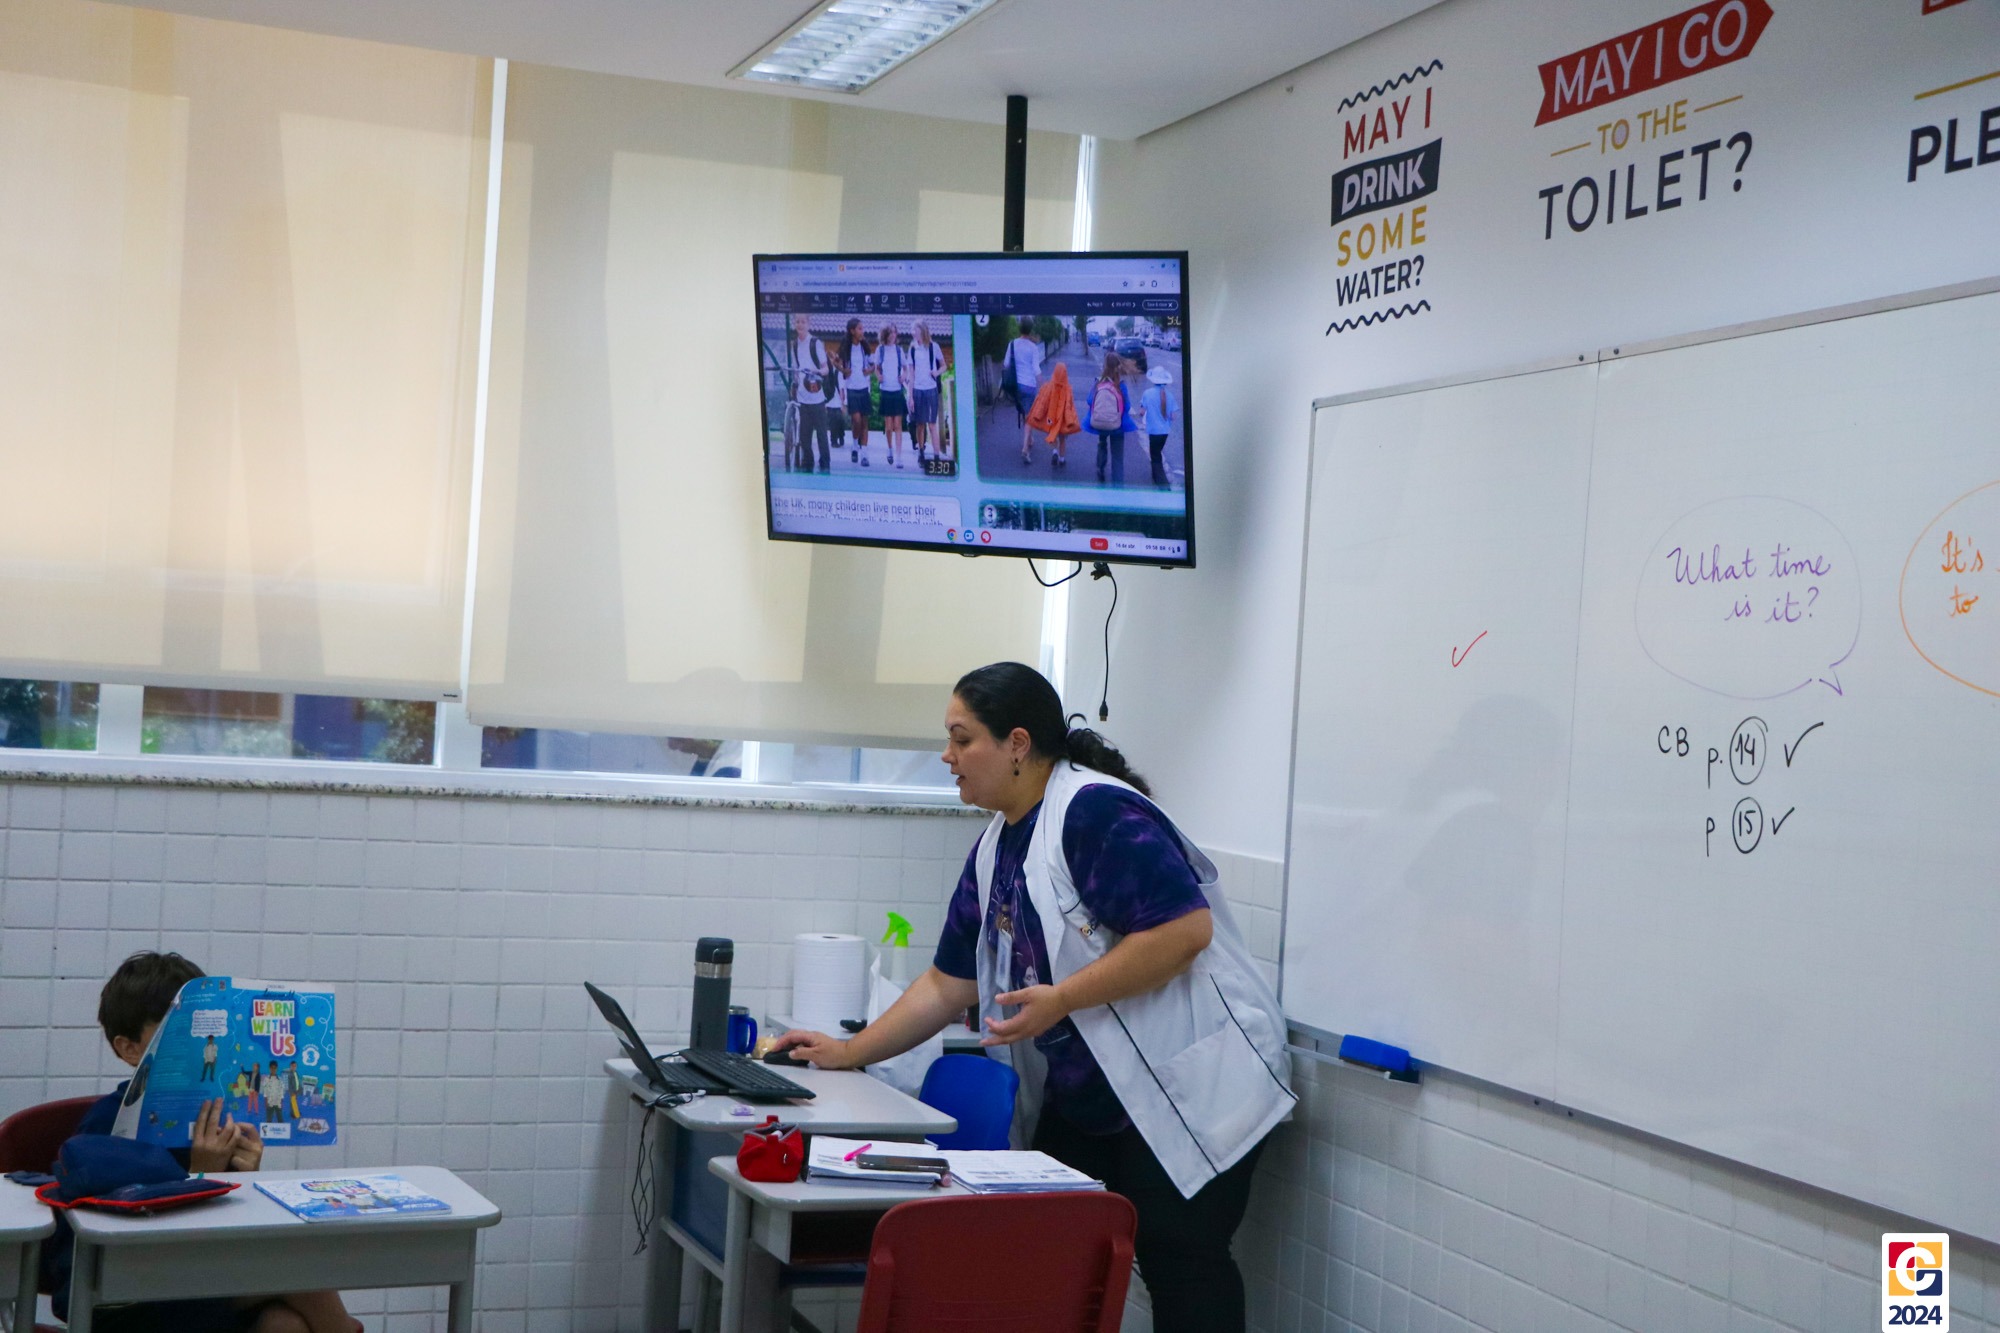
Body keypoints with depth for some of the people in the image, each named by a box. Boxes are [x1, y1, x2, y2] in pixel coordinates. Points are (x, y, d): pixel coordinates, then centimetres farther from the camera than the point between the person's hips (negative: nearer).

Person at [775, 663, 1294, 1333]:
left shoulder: (1097, 812, -17)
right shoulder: (994, 848, 11)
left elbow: (1184, 928, -25)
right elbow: (949, 983, 17)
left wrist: (1061, 999, -24)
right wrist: (849, 1051, 15)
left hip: (1187, 1088, -9)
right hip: (1081, 1099, 9)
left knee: (1177, 1260, -7)